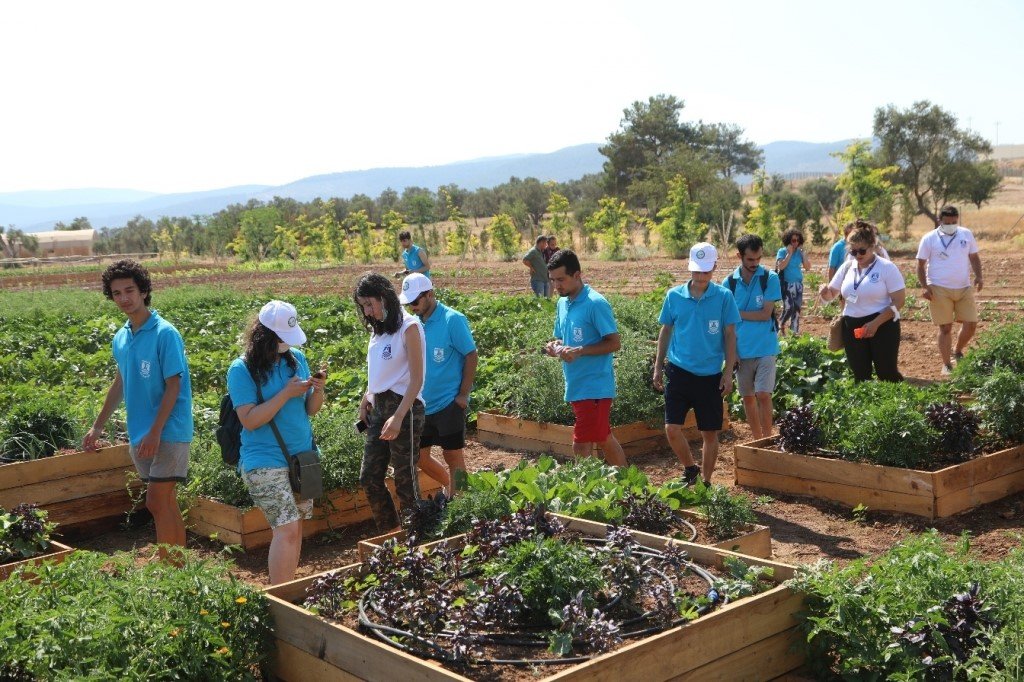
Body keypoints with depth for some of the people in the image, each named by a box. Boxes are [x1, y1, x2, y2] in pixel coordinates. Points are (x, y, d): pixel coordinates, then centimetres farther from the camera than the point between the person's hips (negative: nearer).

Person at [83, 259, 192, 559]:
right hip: (139, 434, 7)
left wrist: (155, 433, -19)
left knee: (158, 503, -9)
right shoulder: (121, 338, 10)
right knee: (166, 504, 11)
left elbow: (173, 386, -15)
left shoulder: (165, 334, -13)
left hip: (167, 433, -7)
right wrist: (98, 426, 23)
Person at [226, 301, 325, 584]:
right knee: (286, 529, -13)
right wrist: (287, 393, -19)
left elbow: (311, 410, 10)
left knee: (294, 527, 10)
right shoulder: (242, 369, -9)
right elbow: (250, 420, -16)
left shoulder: (297, 358, 7)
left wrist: (318, 390, -11)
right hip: (266, 463, -6)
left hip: (301, 456, 6)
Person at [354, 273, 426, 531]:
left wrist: (398, 417, -21)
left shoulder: (408, 326, -10)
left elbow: (416, 379, -14)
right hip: (378, 407, 8)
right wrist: (365, 401, 8)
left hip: (404, 406, -8)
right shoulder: (378, 328, 13)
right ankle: (390, 535, 21)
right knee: (369, 478, 9)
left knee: (405, 480, -1)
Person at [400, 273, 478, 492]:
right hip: (421, 404, 7)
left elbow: (471, 356, -12)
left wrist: (463, 394, -13)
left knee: (452, 456, 3)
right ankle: (451, 489, 33)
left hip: (448, 403, -7)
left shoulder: (453, 320, -12)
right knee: (419, 456, 13)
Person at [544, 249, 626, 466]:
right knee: (604, 439, 18)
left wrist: (579, 351, -24)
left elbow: (614, 343, -16)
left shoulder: (596, 304, -15)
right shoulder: (562, 303, 11)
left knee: (581, 448, -9)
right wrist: (555, 346, -2)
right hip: (576, 385, 8)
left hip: (593, 387, -8)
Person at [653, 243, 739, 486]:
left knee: (710, 433, 6)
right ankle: (690, 468, 21)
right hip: (679, 372, 1)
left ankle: (706, 483, 24)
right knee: (672, 429, -6)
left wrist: (728, 372, -3)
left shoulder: (724, 297, -4)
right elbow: (665, 331, 9)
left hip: (710, 375, -1)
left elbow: (730, 335, 0)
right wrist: (658, 367, 8)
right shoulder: (674, 296, 0)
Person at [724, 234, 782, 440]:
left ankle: (767, 440, 6)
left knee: (763, 395, -8)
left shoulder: (770, 278, -6)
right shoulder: (729, 282, 1)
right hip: (741, 350, 3)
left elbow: (765, 314, -11)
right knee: (748, 397, 11)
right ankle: (757, 440, 26)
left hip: (765, 348, -3)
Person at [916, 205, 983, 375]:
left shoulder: (966, 234, 6)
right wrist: (925, 287, -11)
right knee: (945, 327, 1)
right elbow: (921, 265, 0)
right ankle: (947, 365, 11)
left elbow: (974, 257, 14)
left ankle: (958, 353, 27)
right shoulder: (929, 239, -3)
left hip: (964, 288, 3)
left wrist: (978, 276, -2)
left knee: (971, 324, 1)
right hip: (940, 290, -3)